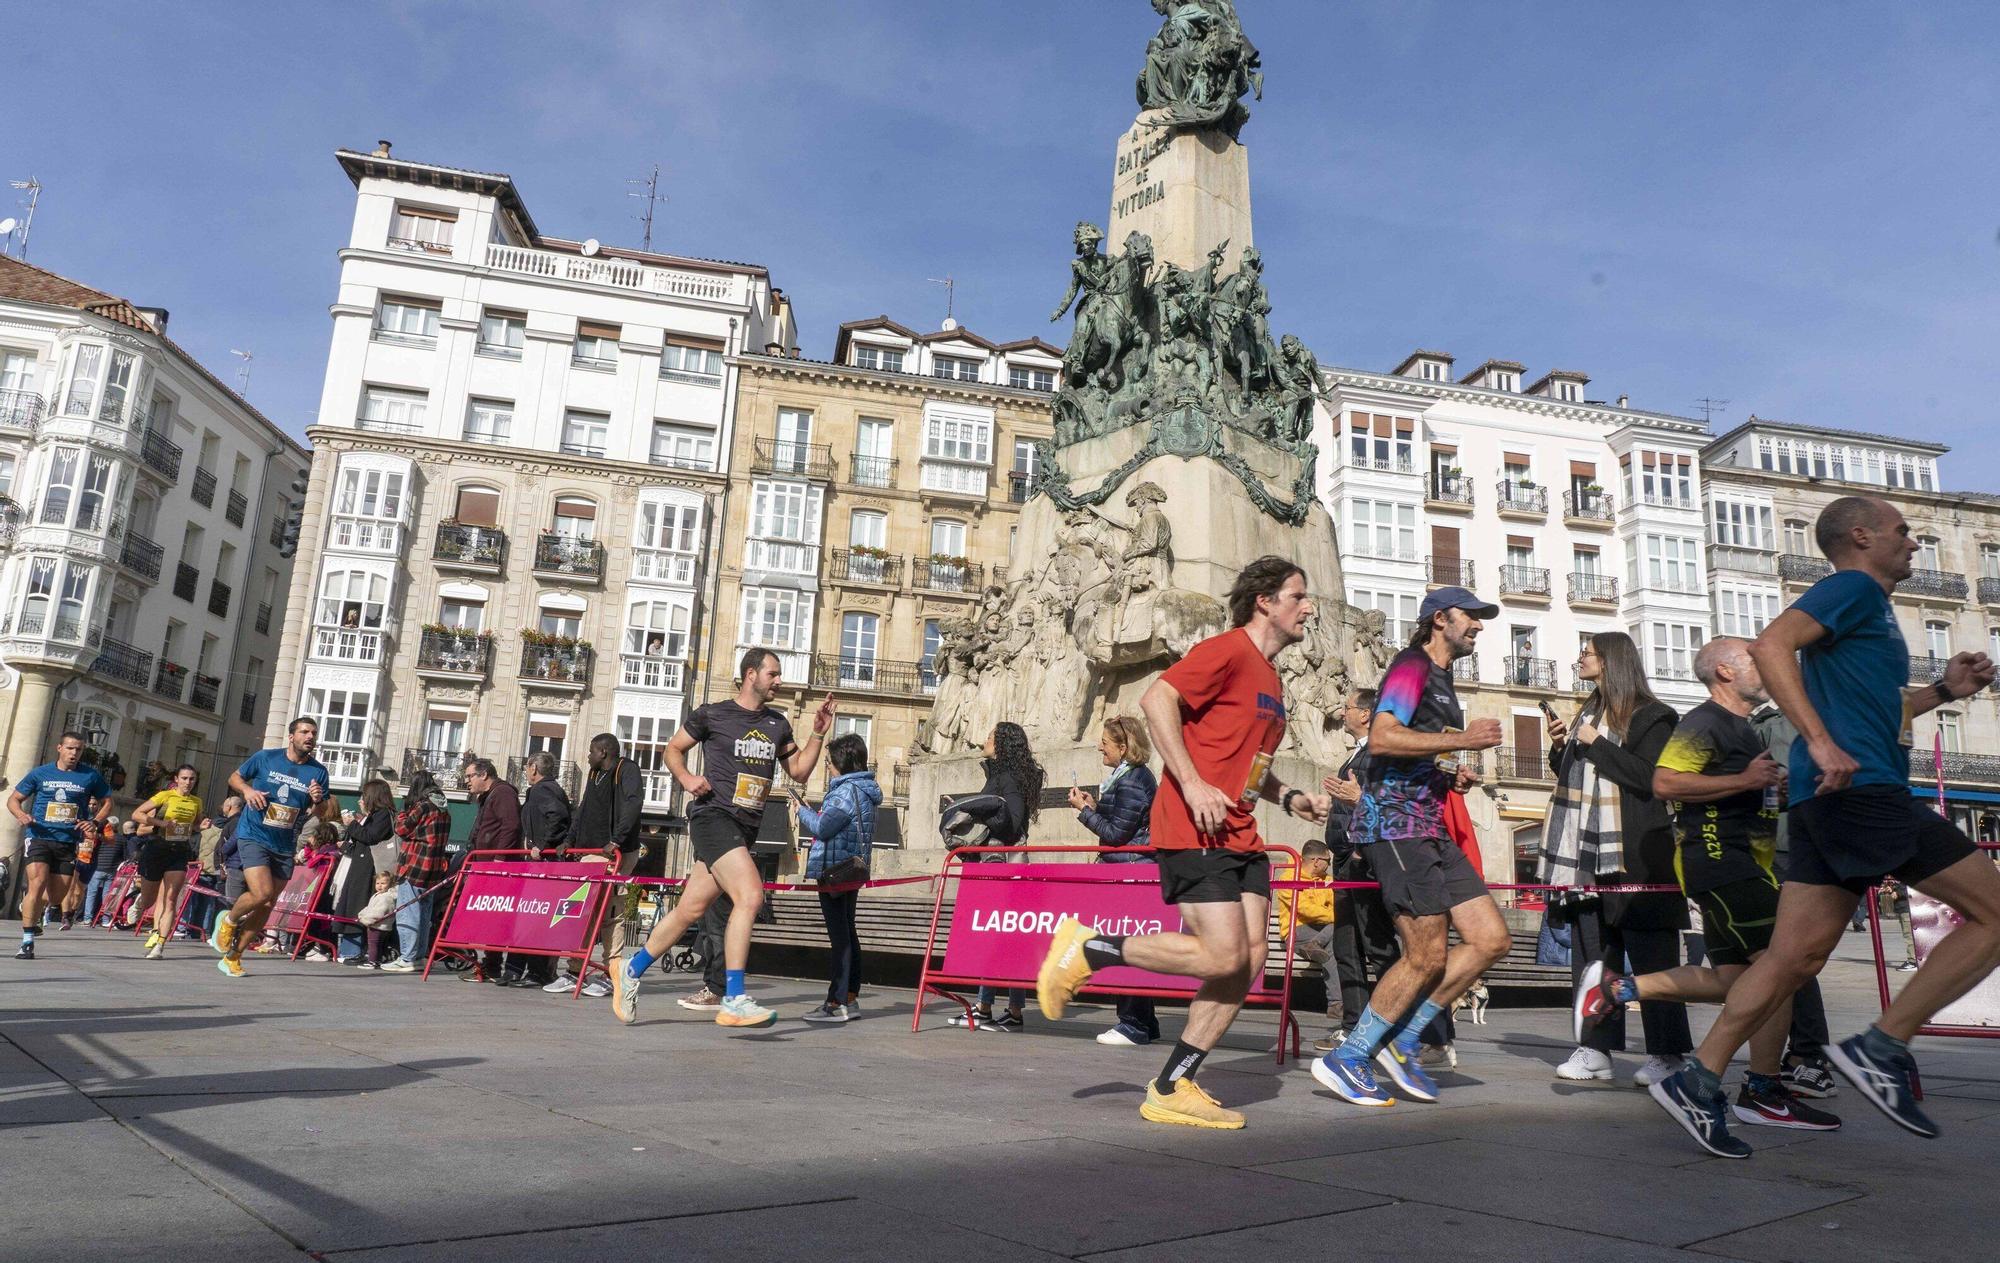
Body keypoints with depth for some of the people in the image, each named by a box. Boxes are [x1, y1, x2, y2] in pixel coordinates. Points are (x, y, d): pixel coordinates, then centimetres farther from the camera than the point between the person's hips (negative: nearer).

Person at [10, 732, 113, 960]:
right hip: (39, 837, -2)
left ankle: (29, 904, 42)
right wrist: (20, 814, -9)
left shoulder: (91, 776, 6)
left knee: (57, 896, 4)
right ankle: (27, 943, -12)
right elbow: (14, 799, 13)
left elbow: (107, 802, 14)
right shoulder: (40, 773, 6)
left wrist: (95, 822, -4)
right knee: (38, 883, -20)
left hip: (69, 842, 2)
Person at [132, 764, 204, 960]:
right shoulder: (165, 796, -5)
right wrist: (160, 823, -20)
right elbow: (136, 814, -9)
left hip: (180, 853, 3)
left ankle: (159, 945, -8)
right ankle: (139, 903, 45)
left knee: (170, 900, -8)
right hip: (157, 849, -2)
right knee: (149, 900, 8)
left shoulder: (196, 802, 9)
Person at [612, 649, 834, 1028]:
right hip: (714, 816, -6)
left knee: (691, 908, 11)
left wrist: (818, 733, 6)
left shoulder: (778, 724, 14)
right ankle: (733, 1001, -19)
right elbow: (674, 748, 10)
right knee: (750, 895, -22)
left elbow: (799, 772, 17)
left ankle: (630, 969, 31)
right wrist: (686, 778, -8)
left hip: (746, 827, 7)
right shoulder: (713, 714, 0)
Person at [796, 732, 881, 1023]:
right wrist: (812, 811, 11)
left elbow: (823, 828, -19)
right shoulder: (865, 790, 14)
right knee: (847, 933, 15)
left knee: (839, 935, -8)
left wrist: (803, 810, -2)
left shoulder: (847, 790, -17)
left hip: (834, 870, -10)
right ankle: (850, 996, 22)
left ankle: (837, 1003, -6)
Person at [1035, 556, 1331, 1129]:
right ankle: (1089, 948, 2)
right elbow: (1156, 699, -18)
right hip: (1194, 831, -9)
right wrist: (1192, 785, -23)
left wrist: (1287, 797, 15)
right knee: (1223, 957, -14)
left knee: (1250, 958, 0)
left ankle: (1172, 1087, 7)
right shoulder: (1228, 651, -6)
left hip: (1239, 836, 9)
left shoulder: (1268, 678, 23)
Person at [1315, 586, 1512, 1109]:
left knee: (1491, 939, 3)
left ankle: (1402, 1040, 11)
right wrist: (1461, 740, -18)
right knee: (1427, 957, -8)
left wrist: (1452, 773, 13)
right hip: (1396, 823, -10)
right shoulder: (1413, 665, -6)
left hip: (1430, 829, 10)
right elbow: (1381, 737, -22)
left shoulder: (1441, 680, 24)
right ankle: (1346, 1060, 4)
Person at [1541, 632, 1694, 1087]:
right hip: (1587, 851, 7)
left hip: (1635, 853, -7)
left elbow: (1649, 777, -16)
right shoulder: (1586, 714, 19)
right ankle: (1596, 1049, 10)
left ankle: (1666, 1053, 4)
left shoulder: (1649, 716, -3)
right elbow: (1568, 775, 24)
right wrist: (1559, 748, 6)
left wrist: (1597, 745, -12)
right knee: (1591, 951, 6)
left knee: (1650, 954, -3)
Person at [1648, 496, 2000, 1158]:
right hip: (1859, 785, -9)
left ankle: (1698, 1084, 4)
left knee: (1794, 957, 5)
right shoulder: (1853, 587, -2)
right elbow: (1770, 646, -20)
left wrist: (1943, 691, 22)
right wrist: (1821, 742, -27)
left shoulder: (1868, 608, 28)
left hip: (1830, 798, 9)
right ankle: (1881, 1047, -3)